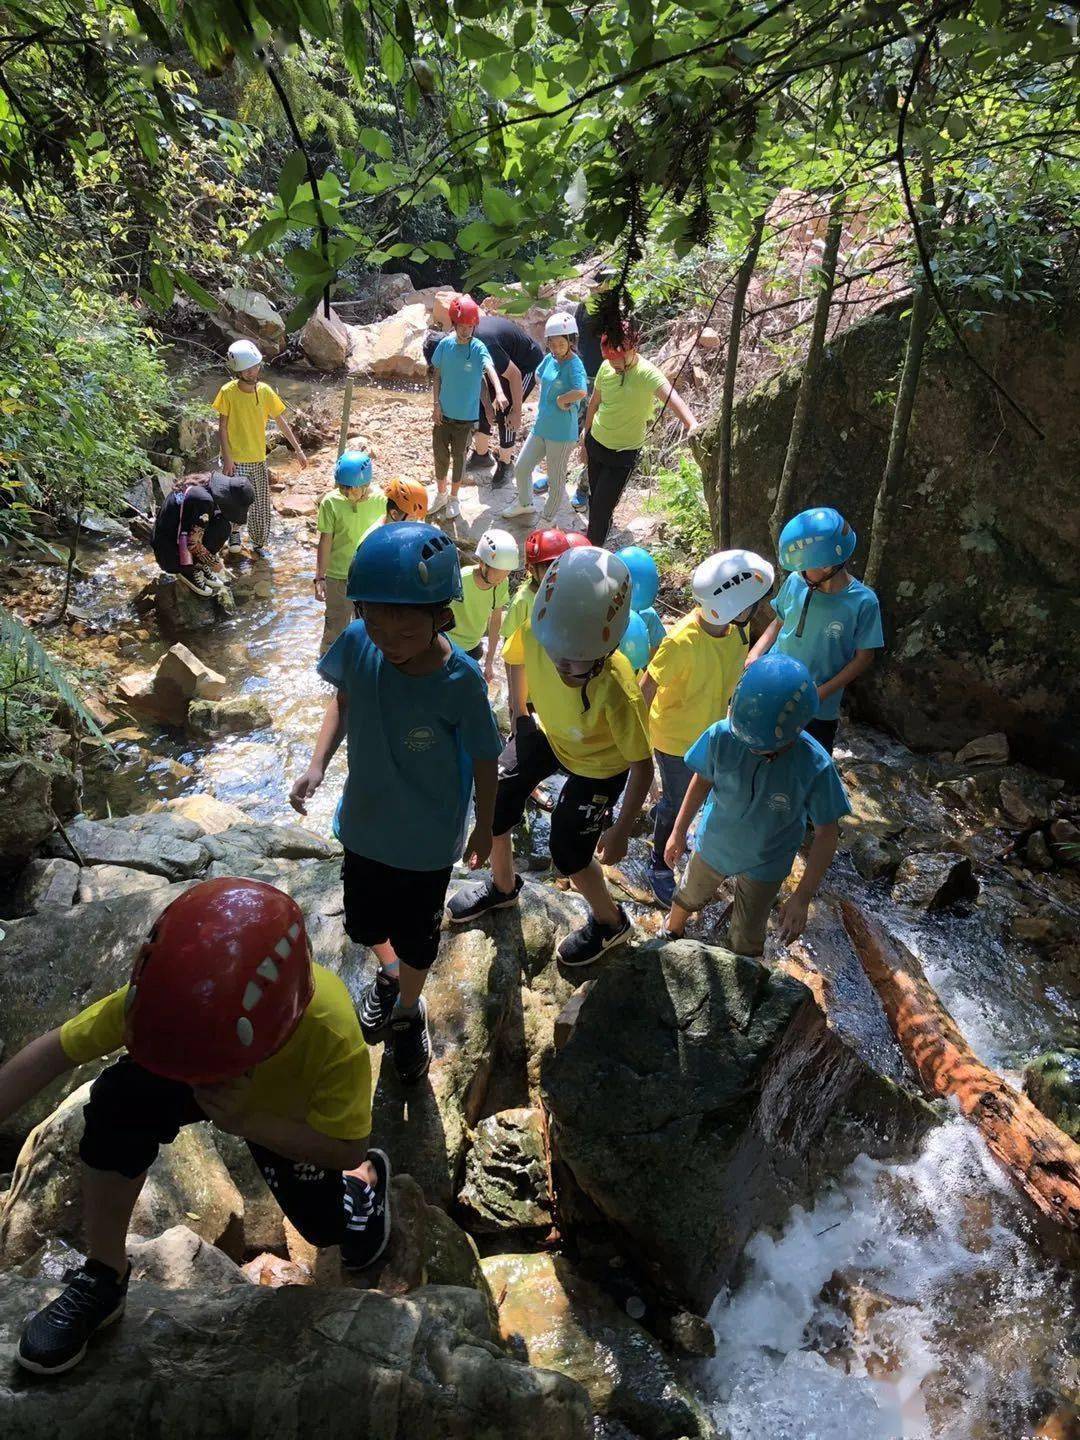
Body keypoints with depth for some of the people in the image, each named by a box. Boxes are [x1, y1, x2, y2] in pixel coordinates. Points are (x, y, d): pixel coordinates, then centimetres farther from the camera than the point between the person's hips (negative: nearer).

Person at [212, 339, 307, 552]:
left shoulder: (265, 391, -3)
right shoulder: (228, 392, -12)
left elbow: (281, 422, 4)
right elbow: (222, 427, -7)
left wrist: (298, 449, 2)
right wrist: (227, 458, -13)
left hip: (259, 459, 3)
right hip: (235, 460, -3)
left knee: (261, 506, 10)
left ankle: (259, 543, 28)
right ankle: (234, 531, 19)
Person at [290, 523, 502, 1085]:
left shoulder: (460, 681, -30)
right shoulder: (357, 644, -22)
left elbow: (485, 759, -15)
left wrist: (484, 829, -2)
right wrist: (317, 765, -13)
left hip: (428, 839, -3)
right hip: (365, 822, 3)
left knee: (416, 940, 19)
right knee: (364, 923, 26)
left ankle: (409, 1007, 53)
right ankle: (388, 973, 61)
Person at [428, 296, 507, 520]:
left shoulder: (479, 348, -15)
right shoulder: (445, 344, -5)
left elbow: (491, 370, -34)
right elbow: (437, 376, 4)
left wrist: (499, 393, -52)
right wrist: (437, 404, -3)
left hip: (466, 416, -3)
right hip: (443, 412, 3)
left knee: (458, 456, 11)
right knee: (440, 455, 14)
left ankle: (454, 497, 30)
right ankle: (441, 494, 35)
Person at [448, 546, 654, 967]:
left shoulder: (617, 692, -44)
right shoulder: (535, 632, -31)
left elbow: (642, 764, -28)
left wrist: (621, 830, -22)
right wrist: (518, 714, 10)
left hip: (599, 764, -5)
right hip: (549, 733, 5)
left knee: (568, 852, 3)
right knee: (494, 803, 9)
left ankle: (610, 922, 36)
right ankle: (503, 886, 42)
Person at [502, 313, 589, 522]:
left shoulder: (574, 365, -19)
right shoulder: (549, 359, 2)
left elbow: (581, 392, -39)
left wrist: (560, 399, -22)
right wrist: (545, 399, 9)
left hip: (561, 434, -8)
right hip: (540, 427, 8)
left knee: (556, 480, 9)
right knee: (521, 467, 19)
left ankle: (548, 522, 27)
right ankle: (525, 504, 44)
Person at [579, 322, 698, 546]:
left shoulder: (647, 374, -24)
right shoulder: (606, 367, -7)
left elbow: (673, 398, -41)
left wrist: (691, 423, -60)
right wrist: (585, 441, 14)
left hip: (623, 454, -5)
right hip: (596, 442, 5)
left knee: (602, 507, -3)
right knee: (594, 498, 19)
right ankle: (594, 538, 43)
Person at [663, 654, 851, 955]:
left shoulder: (816, 767, -34)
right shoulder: (722, 736, -31)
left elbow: (826, 835, -20)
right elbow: (702, 781, -10)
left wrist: (802, 898, -21)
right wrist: (679, 833, 0)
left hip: (765, 865, -2)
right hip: (713, 843, 2)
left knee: (746, 942, 18)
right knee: (689, 896, 30)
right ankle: (671, 935, 62)